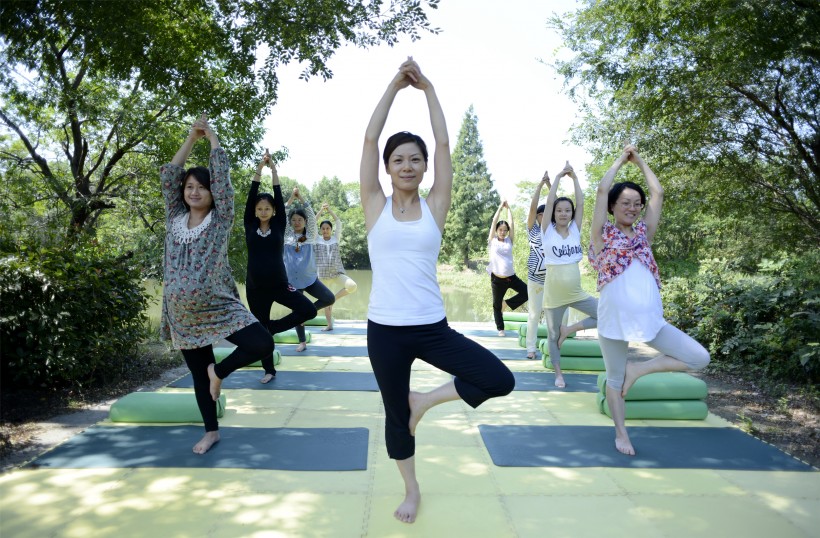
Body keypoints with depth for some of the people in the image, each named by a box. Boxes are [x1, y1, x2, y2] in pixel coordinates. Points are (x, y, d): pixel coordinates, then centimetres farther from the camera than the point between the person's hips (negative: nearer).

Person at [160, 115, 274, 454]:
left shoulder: (220, 220, -2)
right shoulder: (175, 219, 8)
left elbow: (222, 177, -8)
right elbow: (168, 176, 5)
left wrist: (212, 136, 1)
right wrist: (191, 138, 6)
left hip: (220, 309, -3)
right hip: (183, 315, 3)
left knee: (263, 344, -21)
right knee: (198, 374, 12)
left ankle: (220, 371, 6)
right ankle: (211, 431, 29)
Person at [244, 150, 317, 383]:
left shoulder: (279, 226, 1)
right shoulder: (250, 226, 2)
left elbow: (279, 198, -6)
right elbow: (251, 196, -6)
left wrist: (274, 170, -8)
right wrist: (259, 169, -10)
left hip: (279, 284, 0)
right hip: (255, 288, 0)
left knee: (309, 310, -14)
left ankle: (273, 327, 7)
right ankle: (269, 370, 25)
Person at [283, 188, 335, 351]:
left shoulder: (310, 235, 4)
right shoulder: (287, 236, 4)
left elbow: (312, 216, -7)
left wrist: (300, 197, -10)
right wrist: (291, 198, -9)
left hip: (310, 278, 0)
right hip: (292, 280, 0)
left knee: (330, 299, -12)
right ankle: (302, 342, 19)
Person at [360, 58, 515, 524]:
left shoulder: (435, 206, 2)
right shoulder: (376, 206, 1)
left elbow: (445, 144, -2)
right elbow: (370, 140, -4)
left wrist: (428, 89, 4)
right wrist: (395, 86, 0)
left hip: (433, 328, 1)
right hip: (385, 330, -1)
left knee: (501, 381, -10)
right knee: (396, 414, 13)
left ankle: (426, 400, 14)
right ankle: (412, 490, 39)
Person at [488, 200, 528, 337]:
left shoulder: (509, 241, 7)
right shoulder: (492, 241, 1)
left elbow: (512, 223, 4)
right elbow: (494, 222, -4)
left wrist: (508, 208, 8)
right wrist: (500, 207, 2)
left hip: (511, 277, 3)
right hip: (497, 279, -3)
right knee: (497, 305, 5)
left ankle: (507, 303, 12)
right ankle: (500, 329, 19)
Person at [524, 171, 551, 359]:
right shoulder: (533, 229, 3)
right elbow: (533, 207, -9)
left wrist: (550, 184, -3)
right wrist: (540, 184, -10)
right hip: (535, 278, -1)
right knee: (534, 314, 5)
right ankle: (531, 347, 12)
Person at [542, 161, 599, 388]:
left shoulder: (575, 230, 2)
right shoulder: (548, 232, -5)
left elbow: (581, 203, -3)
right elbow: (549, 201, -13)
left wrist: (574, 177, 0)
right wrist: (558, 176, -6)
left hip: (577, 293, 3)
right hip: (554, 294, -3)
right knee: (553, 335, 7)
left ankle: (569, 329, 9)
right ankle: (558, 374, 26)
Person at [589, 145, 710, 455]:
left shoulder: (643, 233, 14)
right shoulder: (603, 233, 2)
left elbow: (658, 193, 14)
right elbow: (602, 189, -7)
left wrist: (640, 162, 20)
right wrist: (621, 159, 6)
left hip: (651, 318, 4)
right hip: (615, 319, -4)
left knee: (699, 358, -6)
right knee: (615, 379, 8)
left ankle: (638, 370, 9)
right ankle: (621, 435, 29)